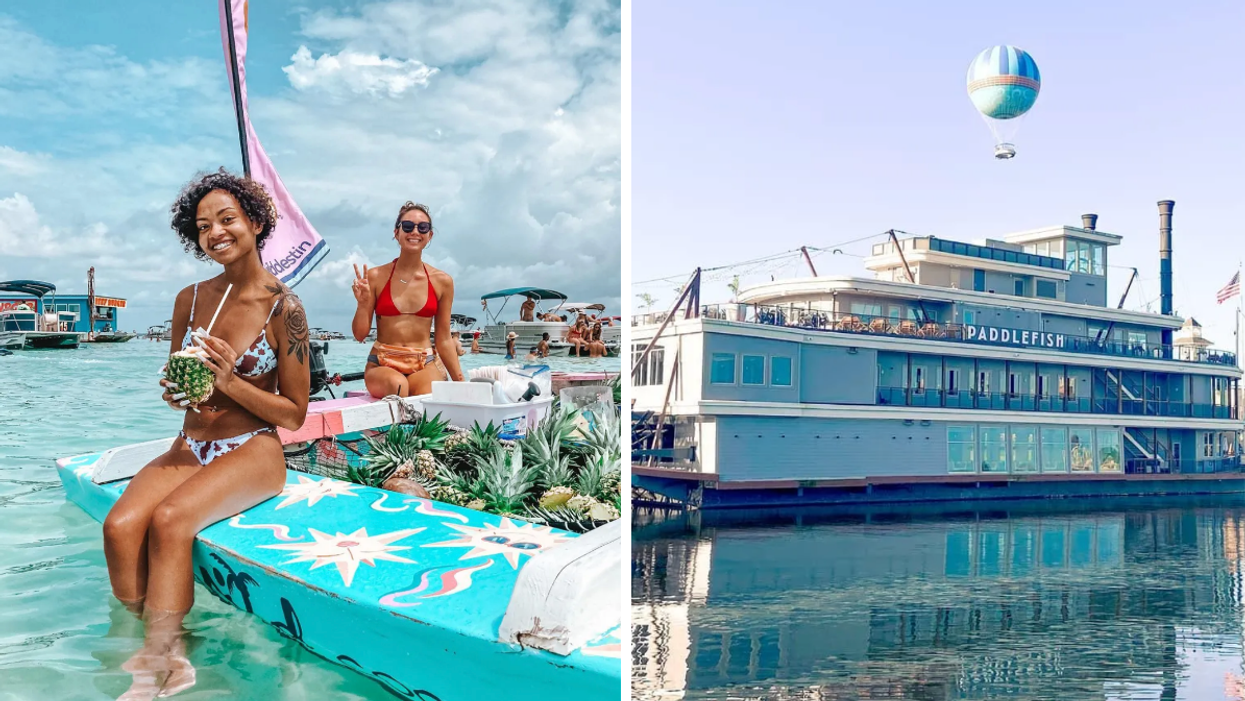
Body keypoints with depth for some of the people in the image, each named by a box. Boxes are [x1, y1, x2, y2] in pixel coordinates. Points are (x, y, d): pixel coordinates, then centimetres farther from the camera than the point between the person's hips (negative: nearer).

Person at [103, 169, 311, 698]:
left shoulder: (283, 308, -7)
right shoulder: (190, 299, 7)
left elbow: (294, 415, -4)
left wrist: (229, 382, -16)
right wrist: (175, 391, -5)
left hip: (254, 452, -4)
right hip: (190, 448, 5)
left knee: (169, 520, -31)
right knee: (120, 525, -24)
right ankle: (164, 654, -10)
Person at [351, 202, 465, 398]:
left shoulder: (442, 281, 6)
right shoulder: (376, 277, 2)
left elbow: (444, 339, 10)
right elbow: (360, 335, 5)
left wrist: (460, 381, 6)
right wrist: (362, 304, -12)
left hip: (425, 365, 1)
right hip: (383, 363, -1)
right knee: (397, 383, -36)